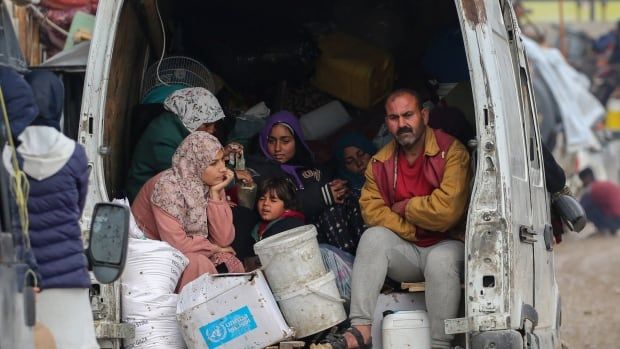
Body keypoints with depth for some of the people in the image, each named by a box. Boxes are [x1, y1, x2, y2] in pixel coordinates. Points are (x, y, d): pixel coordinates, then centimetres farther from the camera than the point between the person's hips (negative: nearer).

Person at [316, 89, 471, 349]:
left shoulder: (451, 151, -13)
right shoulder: (380, 163, 7)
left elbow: (448, 210, -24)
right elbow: (372, 209, -3)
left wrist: (405, 208, -8)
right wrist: (411, 231, -14)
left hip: (446, 245, -5)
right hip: (406, 253, 5)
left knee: (441, 259, -37)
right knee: (373, 237, -23)